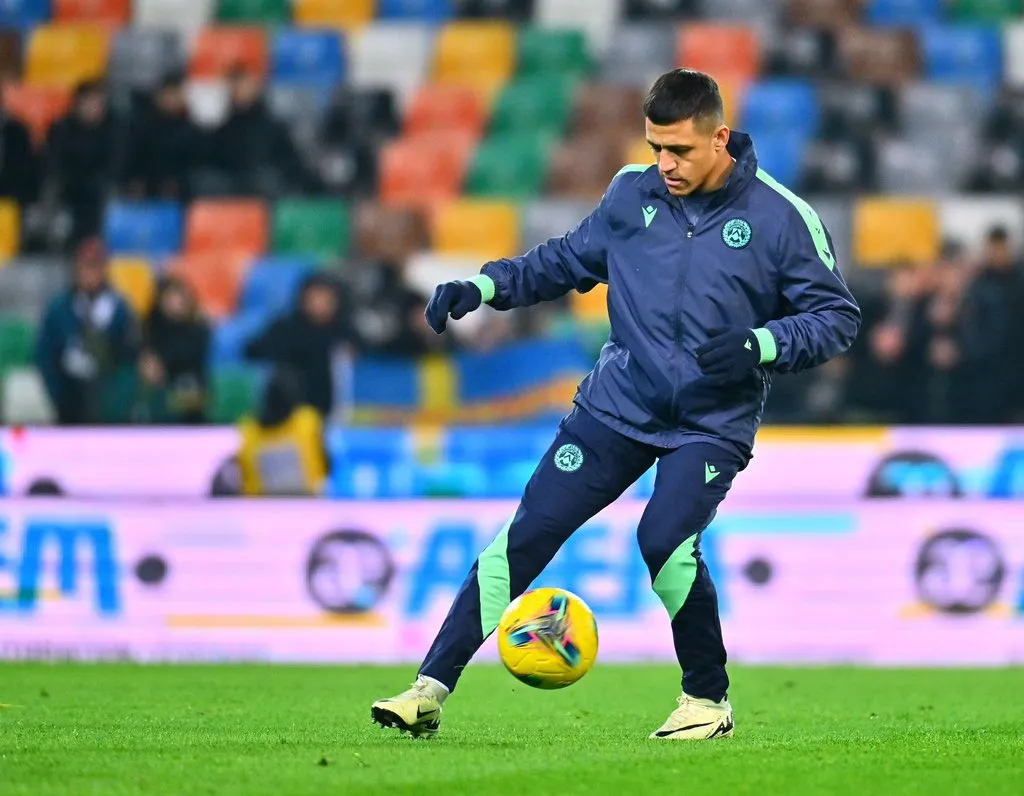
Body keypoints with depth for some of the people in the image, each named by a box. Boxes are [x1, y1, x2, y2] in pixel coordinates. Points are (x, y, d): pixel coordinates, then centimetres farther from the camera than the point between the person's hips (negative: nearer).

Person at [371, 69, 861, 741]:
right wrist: (484, 286, 1)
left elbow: (839, 317, -6)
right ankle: (432, 689, 0)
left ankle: (709, 700, 0)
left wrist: (759, 345, -22)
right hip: (618, 402, 4)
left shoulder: (781, 217, -10)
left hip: (713, 423, -4)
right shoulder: (633, 193, 2)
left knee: (666, 540, -25)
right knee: (527, 533, -5)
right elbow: (569, 260, 15)